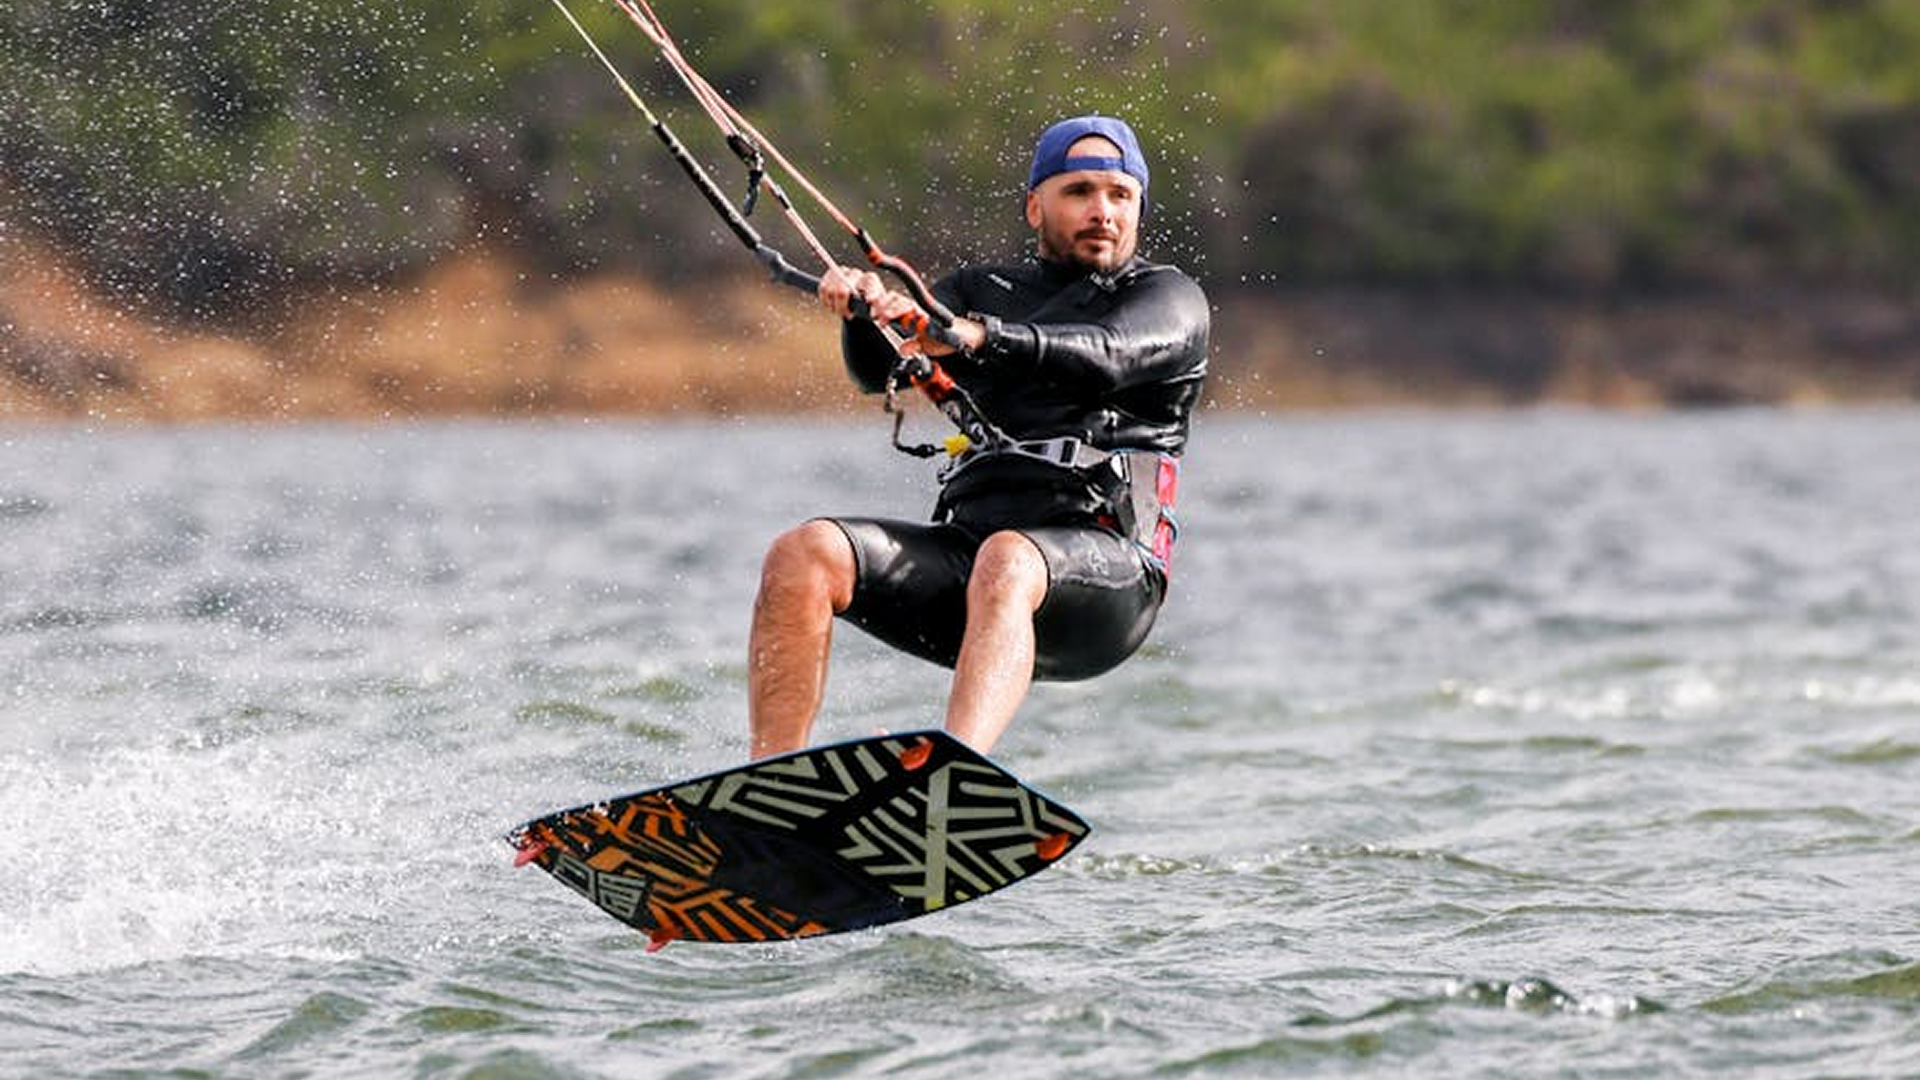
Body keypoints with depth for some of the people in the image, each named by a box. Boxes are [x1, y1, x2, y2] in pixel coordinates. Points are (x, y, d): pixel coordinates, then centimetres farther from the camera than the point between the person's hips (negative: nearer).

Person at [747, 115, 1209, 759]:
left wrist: (973, 337, -30)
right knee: (802, 557, -21)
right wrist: (863, 310, -18)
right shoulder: (982, 292, 25)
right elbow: (880, 370, 7)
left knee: (1005, 563, -38)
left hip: (1099, 563, -4)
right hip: (965, 541, 4)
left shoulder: (1170, 300, 12)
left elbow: (1103, 358, -12)